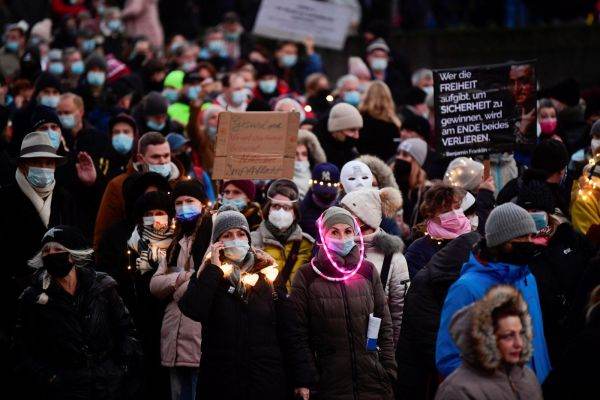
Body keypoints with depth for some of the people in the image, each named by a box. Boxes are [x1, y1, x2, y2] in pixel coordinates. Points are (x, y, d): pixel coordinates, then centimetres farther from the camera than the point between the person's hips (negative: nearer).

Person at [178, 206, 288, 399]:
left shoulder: (267, 275, 6)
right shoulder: (207, 274, 5)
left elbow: (282, 327, 6)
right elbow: (193, 311, -14)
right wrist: (214, 268, -11)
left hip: (266, 378, 1)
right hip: (220, 379, -1)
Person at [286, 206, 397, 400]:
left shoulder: (368, 271, 7)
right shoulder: (306, 276, -1)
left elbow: (385, 326, 11)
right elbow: (296, 333, -2)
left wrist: (388, 373, 4)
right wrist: (303, 381, -9)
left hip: (372, 381, 2)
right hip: (328, 385, -2)